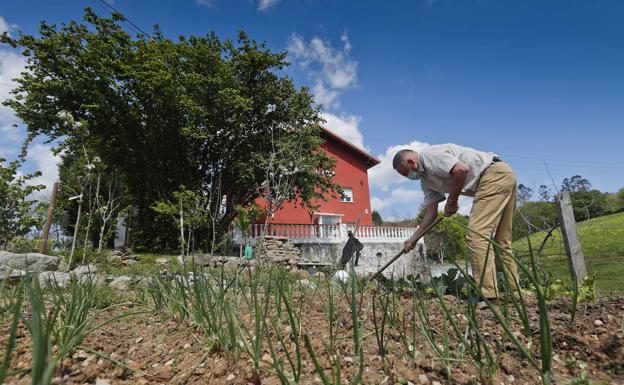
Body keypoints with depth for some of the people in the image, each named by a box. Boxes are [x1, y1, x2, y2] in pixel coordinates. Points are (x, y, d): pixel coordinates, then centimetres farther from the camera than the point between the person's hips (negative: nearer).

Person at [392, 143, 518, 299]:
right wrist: (413, 238, 12)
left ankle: (487, 295, -13)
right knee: (502, 242, 12)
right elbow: (431, 212, 14)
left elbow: (461, 169, -25)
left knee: (476, 234, -15)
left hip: (495, 174, -11)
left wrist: (451, 201, -13)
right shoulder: (425, 180, 16)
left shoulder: (428, 155, -12)